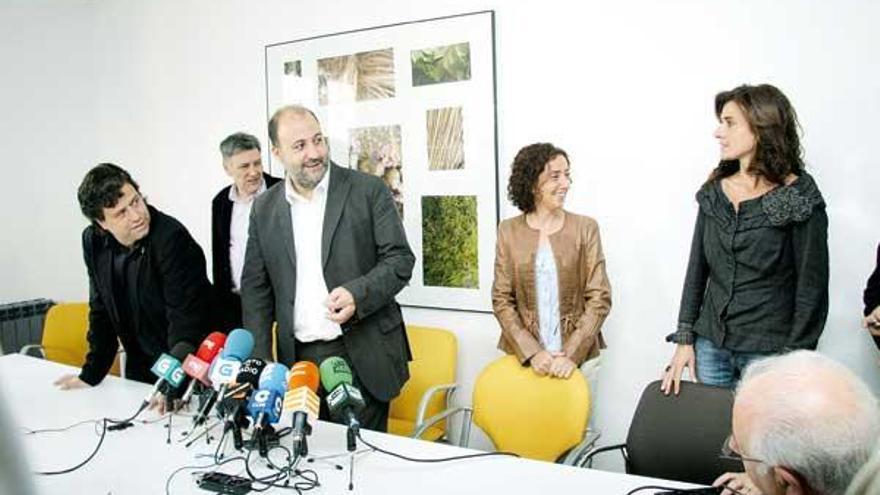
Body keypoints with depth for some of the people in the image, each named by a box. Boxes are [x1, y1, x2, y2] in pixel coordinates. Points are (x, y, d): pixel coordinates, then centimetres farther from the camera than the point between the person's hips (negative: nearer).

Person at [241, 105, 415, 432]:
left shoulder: (368, 191, -2)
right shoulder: (265, 208, 8)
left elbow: (400, 259, -3)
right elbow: (255, 288, 10)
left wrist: (358, 293, -20)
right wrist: (260, 364, 1)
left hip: (362, 356, -2)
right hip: (299, 359, 3)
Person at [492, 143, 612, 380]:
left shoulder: (585, 227, -2)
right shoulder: (509, 231, 0)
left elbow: (599, 298, -4)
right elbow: (501, 300, -1)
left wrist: (572, 353, -13)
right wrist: (533, 352, -12)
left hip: (577, 354, 0)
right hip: (524, 354, 0)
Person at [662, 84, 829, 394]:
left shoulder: (800, 199, -9)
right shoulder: (713, 193, 5)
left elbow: (812, 287, -8)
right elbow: (697, 267, 7)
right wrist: (684, 339, 3)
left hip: (769, 353, -4)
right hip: (711, 346, 4)